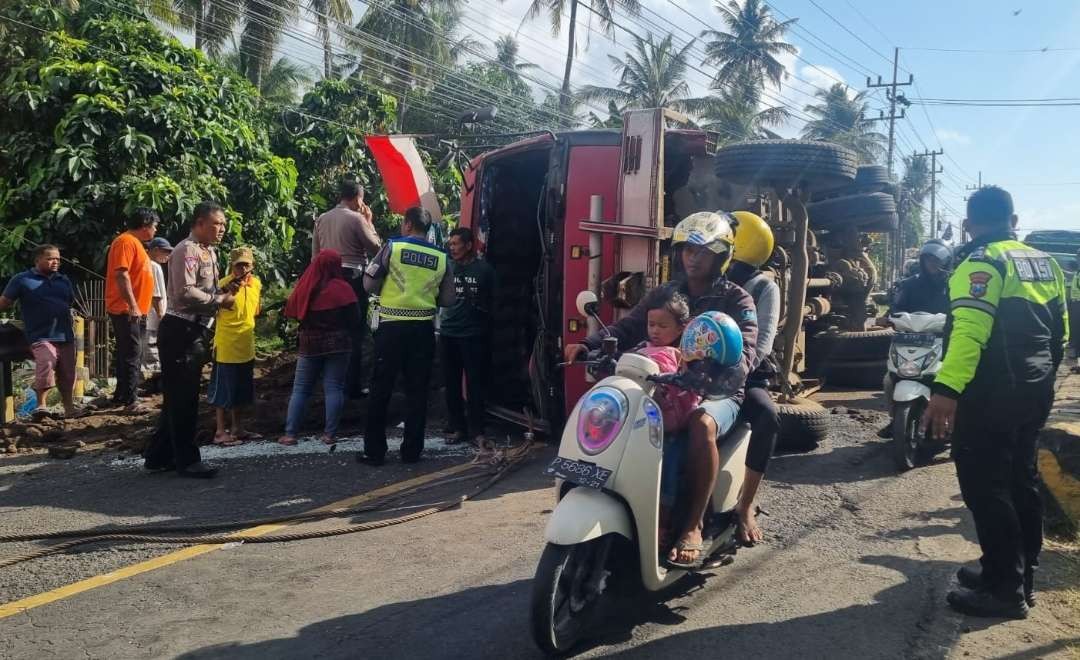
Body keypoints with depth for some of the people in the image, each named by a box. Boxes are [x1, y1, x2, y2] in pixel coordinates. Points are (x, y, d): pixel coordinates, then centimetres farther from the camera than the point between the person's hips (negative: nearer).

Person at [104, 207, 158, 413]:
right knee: (131, 354, -9)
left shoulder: (135, 242, 19)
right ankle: (129, 400, -7)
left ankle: (122, 396, 21)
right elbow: (121, 275, -22)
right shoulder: (126, 241, -13)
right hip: (127, 310, -10)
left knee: (131, 354, 14)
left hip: (136, 311, 10)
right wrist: (132, 306, -25)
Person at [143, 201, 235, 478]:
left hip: (197, 332, 10)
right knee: (182, 398, -2)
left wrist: (224, 291, 5)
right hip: (180, 332, -10)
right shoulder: (187, 250, -14)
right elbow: (185, 292, -23)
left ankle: (159, 456, 27)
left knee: (181, 397, 16)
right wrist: (219, 300, -15)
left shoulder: (210, 252, 16)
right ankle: (187, 460, 6)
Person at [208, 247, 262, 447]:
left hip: (246, 346, 7)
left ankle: (236, 428, 28)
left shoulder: (256, 283, 5)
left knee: (241, 389, 16)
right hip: (226, 346, -7)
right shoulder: (225, 284, -16)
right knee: (223, 389, 2)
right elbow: (215, 307, -29)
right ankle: (220, 432, 12)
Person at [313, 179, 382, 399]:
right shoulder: (356, 218, -9)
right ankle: (353, 386, 4)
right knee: (355, 333, 1)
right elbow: (376, 248, -4)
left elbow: (315, 255, 14)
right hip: (353, 279, -6)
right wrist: (369, 222, 6)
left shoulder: (321, 219, 10)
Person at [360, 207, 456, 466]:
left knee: (381, 389, 6)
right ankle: (411, 451, 12)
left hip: (392, 326, -2)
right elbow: (448, 299, 7)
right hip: (423, 329, 2)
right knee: (417, 390, 9)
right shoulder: (441, 257, 4)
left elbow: (369, 284, -1)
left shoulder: (392, 247, -4)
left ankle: (374, 451, 10)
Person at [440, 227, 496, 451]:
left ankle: (476, 430, 6)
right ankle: (457, 427, 18)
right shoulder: (448, 267, 7)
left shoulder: (484, 269, -2)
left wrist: (478, 302, -9)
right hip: (448, 332, 4)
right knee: (452, 383, 7)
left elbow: (492, 299, 7)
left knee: (475, 384, -1)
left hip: (474, 334, -3)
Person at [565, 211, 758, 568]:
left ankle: (693, 526, -24)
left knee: (701, 425, -38)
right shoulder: (666, 293, 12)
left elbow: (743, 354, -17)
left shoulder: (737, 300, -1)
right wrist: (589, 344, -19)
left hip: (717, 392, -4)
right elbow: (628, 327, 1)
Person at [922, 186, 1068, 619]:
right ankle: (1018, 575, 27)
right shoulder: (1044, 262, 13)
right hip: (1034, 389, 9)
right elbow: (1060, 329, 19)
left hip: (992, 392, -9)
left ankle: (1005, 590, 2)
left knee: (985, 486, -3)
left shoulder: (981, 263, -13)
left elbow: (970, 331, -26)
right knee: (1021, 481, 17)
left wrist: (947, 389, -32)